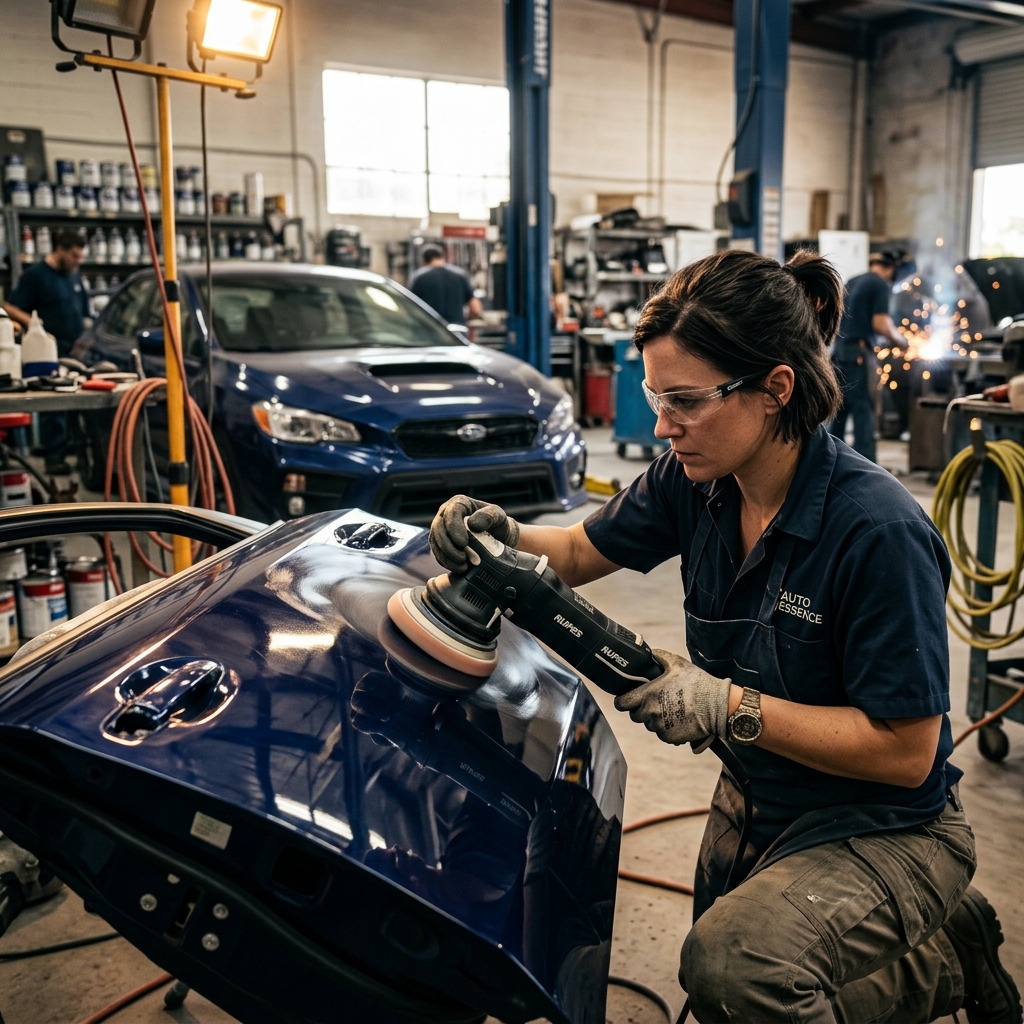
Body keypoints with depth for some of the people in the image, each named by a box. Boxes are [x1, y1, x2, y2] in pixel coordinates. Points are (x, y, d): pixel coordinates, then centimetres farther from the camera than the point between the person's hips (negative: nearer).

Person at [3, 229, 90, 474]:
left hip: (76, 352, 7)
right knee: (53, 406, -7)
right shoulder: (35, 275, -4)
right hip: (52, 354, -7)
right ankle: (54, 457, -3)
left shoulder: (74, 277, 17)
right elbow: (11, 309, -7)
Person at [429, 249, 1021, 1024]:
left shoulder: (880, 532, -30)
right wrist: (502, 536, -18)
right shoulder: (696, 482, -11)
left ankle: (951, 955, -1)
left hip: (883, 831, -7)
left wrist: (732, 708, -32)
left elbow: (906, 752, -26)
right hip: (757, 803, 7)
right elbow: (579, 553, 3)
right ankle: (941, 953, 33)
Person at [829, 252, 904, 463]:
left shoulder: (851, 282, 17)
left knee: (840, 409, 14)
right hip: (859, 353, -8)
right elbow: (880, 323, -14)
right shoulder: (881, 284, -5)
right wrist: (898, 339, 1)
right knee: (864, 411, -6)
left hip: (840, 350, 8)